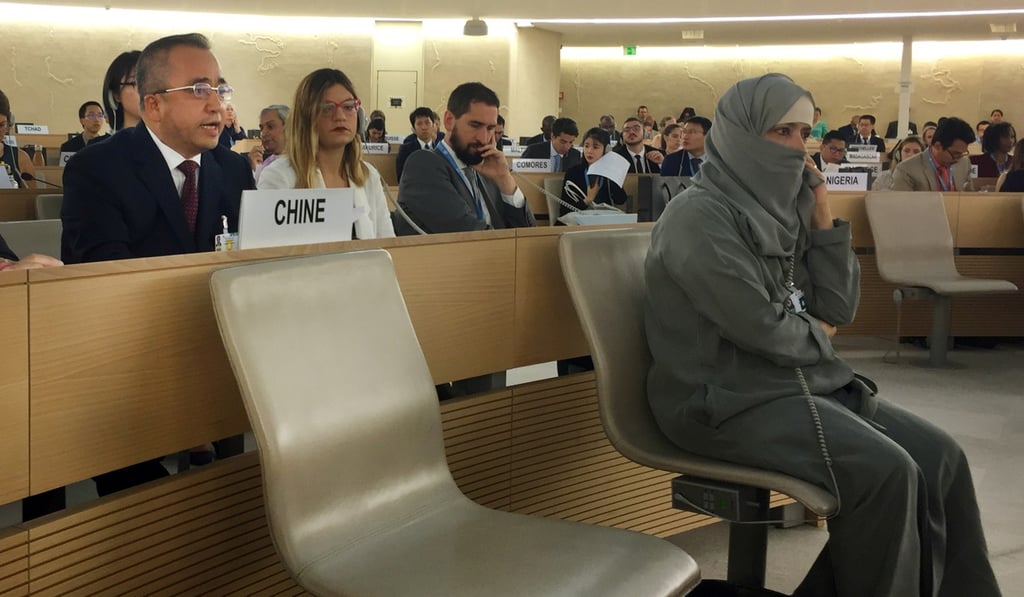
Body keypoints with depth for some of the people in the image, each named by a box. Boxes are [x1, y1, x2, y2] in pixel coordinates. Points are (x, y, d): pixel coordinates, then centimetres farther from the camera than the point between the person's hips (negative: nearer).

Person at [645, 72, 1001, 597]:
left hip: (805, 381, 8)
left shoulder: (784, 209, 11)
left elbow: (839, 309, 8)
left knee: (939, 457, -7)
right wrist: (816, 334, 1)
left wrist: (823, 215, 0)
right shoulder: (700, 216, -14)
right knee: (885, 472, -25)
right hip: (727, 398, -8)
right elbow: (762, 328, -20)